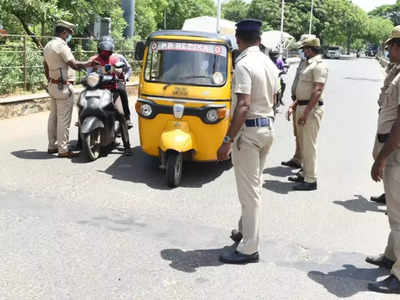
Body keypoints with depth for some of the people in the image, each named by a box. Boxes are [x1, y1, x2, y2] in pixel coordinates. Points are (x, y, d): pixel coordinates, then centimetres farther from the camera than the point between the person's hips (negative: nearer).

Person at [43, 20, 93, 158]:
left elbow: (46, 67, 21)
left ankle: (52, 146, 21)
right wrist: (89, 63, -8)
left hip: (52, 85, 10)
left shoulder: (48, 45, 15)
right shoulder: (61, 45, -16)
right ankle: (63, 149, -3)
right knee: (63, 119, -6)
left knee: (53, 116, 14)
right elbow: (74, 65, -21)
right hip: (64, 87, -10)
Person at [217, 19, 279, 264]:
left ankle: (250, 248, 5)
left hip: (248, 130, -9)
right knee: (254, 185, 20)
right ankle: (245, 230, 35)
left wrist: (228, 141, -24)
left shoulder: (244, 65, -17)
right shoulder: (270, 64, 10)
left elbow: (243, 106, -25)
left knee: (249, 190, -3)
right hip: (268, 128, 9)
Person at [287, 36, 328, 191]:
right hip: (301, 106, 10)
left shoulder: (319, 65, -14)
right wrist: (295, 104, 20)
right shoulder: (307, 64, 16)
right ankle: (305, 173, 29)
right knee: (302, 143, 17)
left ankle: (311, 180, -1)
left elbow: (317, 91, -22)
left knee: (309, 144, -7)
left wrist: (306, 113, -26)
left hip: (311, 108, -10)